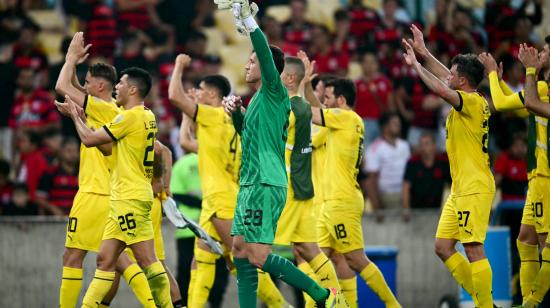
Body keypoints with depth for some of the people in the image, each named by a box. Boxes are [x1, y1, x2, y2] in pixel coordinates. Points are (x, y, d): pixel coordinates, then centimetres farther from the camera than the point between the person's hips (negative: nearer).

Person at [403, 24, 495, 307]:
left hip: (474, 189, -10)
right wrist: (423, 53, 31)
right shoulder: (469, 101, 13)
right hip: (460, 189, 10)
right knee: (443, 247, 8)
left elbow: (441, 89, -29)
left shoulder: (473, 102, -13)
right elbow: (445, 79, 30)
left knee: (473, 249, -11)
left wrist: (416, 65, -15)